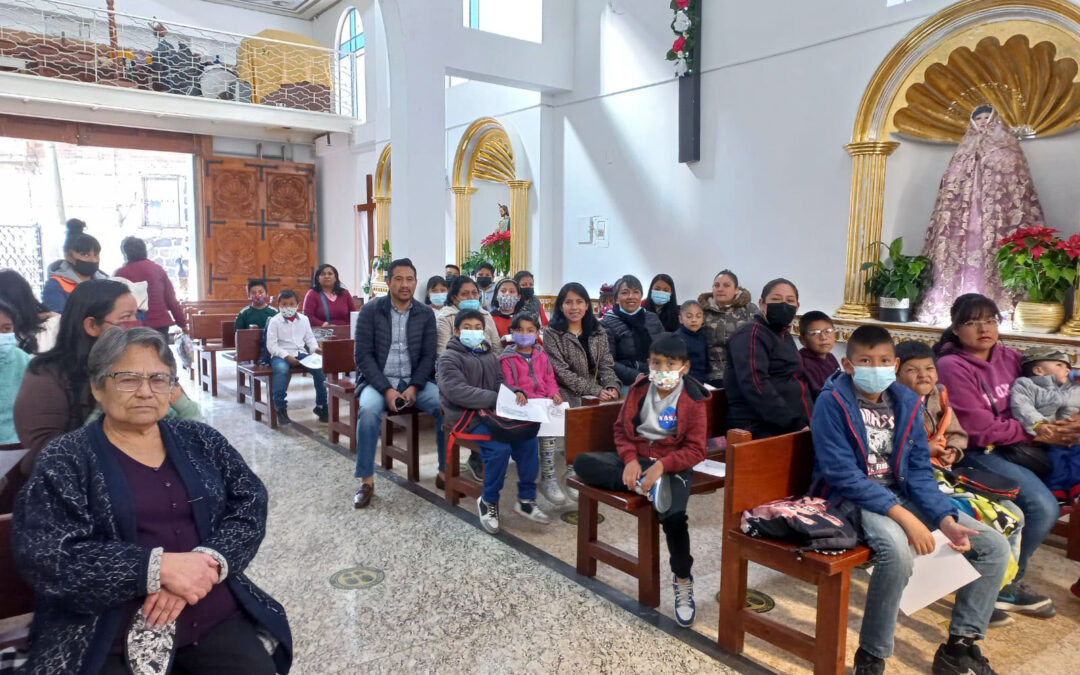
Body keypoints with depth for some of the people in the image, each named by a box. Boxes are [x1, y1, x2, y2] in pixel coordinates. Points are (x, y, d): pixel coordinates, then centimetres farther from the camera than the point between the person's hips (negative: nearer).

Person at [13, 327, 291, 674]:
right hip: (109, 644, -3)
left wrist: (204, 563, -17)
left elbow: (250, 505, 2)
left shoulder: (200, 440, 9)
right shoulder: (64, 459, 0)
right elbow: (45, 557, -11)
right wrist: (160, 568, -21)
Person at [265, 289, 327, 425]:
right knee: (281, 369, -38)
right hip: (281, 355, -4)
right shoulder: (274, 321, -2)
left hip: (301, 353, 4)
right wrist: (286, 356, -19)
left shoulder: (304, 319, 10)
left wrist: (315, 348, -5)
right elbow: (271, 345, -7)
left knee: (320, 368, -20)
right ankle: (281, 408, -26)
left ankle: (321, 405, -5)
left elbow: (310, 338, 17)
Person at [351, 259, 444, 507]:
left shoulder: (426, 314, 4)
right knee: (369, 410, -34)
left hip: (415, 380, 2)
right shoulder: (370, 310, -4)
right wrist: (386, 389, -18)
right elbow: (363, 355, -8)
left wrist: (414, 387, -15)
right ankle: (366, 480, -20)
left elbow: (428, 355, 2)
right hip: (378, 380, -2)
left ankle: (445, 473, -8)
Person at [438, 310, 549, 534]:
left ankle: (526, 499, -1)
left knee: (528, 437, -14)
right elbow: (456, 391, -18)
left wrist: (515, 393, -11)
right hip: (465, 415, -6)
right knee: (500, 447, -27)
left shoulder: (489, 355, 19)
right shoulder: (450, 357, -4)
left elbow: (500, 383, 14)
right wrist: (496, 399, -24)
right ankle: (488, 501, -4)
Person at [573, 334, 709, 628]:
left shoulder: (694, 400, -8)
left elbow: (695, 450, -10)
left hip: (672, 466, -4)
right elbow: (621, 428, 7)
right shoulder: (639, 388, 3)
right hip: (635, 458, 5)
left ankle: (682, 580, -4)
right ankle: (644, 486, -23)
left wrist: (660, 466, -24)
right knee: (582, 463, -15)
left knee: (673, 516, -31)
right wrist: (630, 460, -12)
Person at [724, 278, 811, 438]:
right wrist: (796, 424, -22)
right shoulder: (751, 334, -9)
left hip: (790, 429, 8)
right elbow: (755, 386, -21)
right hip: (762, 432, -8)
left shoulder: (784, 336, 18)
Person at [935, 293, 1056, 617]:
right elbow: (980, 429, -15)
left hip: (1015, 446, 7)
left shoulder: (1009, 357, 8)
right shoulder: (951, 366, -13)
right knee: (1044, 507, -22)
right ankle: (1006, 584, 1)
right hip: (976, 453, -7)